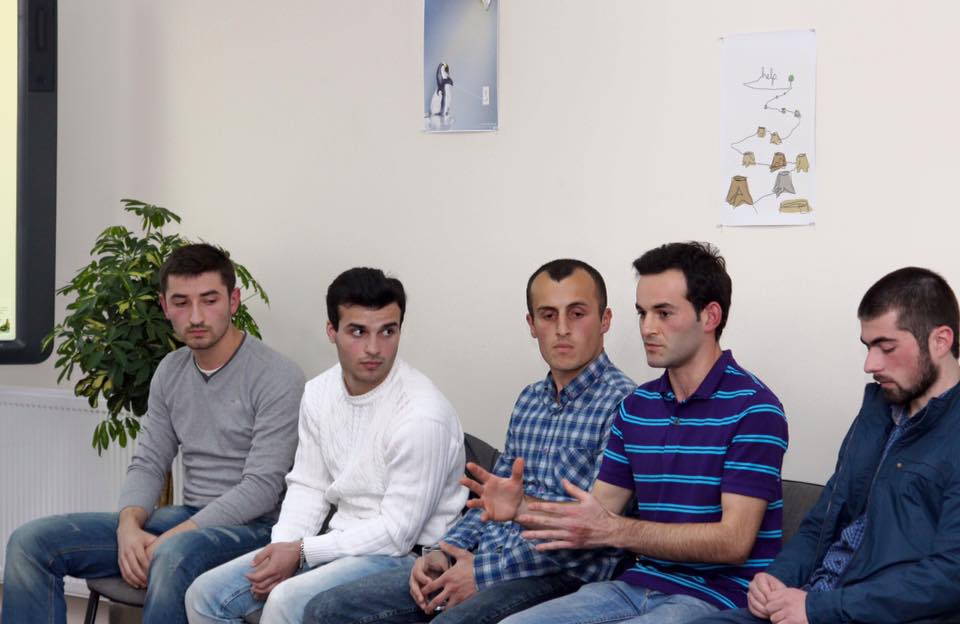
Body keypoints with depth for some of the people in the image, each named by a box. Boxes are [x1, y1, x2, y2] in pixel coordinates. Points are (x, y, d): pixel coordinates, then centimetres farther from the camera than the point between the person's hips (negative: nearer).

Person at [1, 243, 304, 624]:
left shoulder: (277, 378, -11)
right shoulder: (170, 372, 12)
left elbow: (262, 486, -17)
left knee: (175, 557, -42)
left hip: (248, 525, -7)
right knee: (31, 542, -7)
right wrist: (129, 526, -11)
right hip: (184, 519, 7)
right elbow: (148, 465, 12)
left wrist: (170, 538, -23)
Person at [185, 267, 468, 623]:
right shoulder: (318, 393, 4)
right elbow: (308, 488, 11)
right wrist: (281, 550, -7)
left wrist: (302, 551, -16)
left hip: (405, 555, -8)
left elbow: (397, 532, -19)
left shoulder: (422, 414, -20)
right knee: (206, 595, -1)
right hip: (343, 541, 8)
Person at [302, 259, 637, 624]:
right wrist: (444, 554, 4)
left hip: (562, 577, -8)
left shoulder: (622, 403, -9)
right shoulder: (529, 401, 19)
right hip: (482, 558, 8)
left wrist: (484, 569, -14)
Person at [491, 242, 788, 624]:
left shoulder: (752, 407, -11)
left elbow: (734, 541, -17)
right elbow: (597, 510, 11)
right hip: (639, 585, 7)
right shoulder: (637, 406, 12)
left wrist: (613, 531, -25)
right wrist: (523, 508, -10)